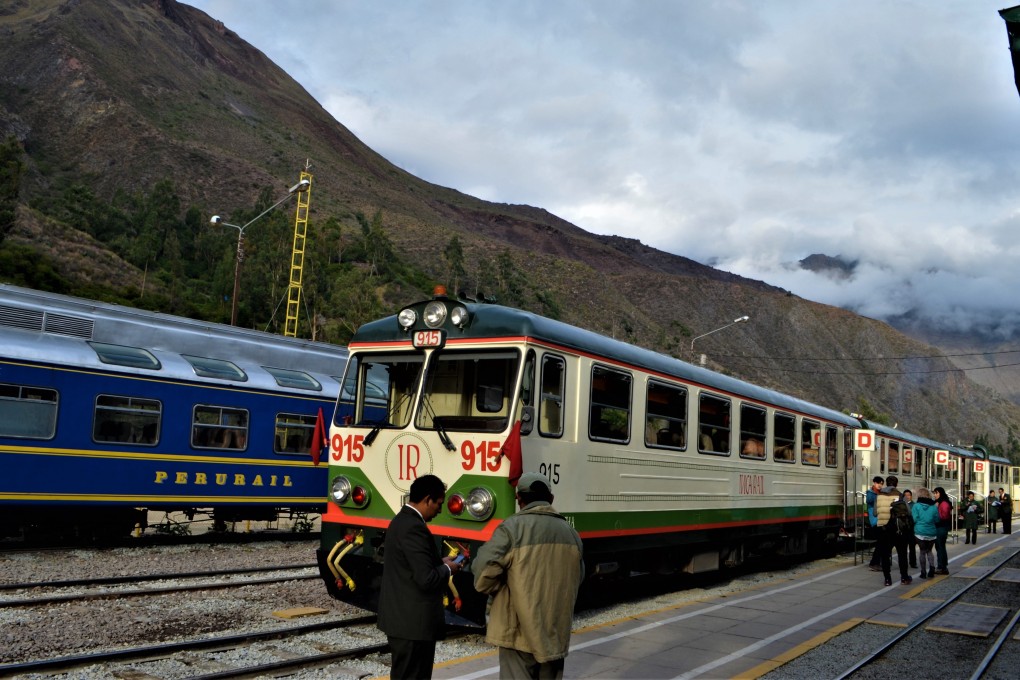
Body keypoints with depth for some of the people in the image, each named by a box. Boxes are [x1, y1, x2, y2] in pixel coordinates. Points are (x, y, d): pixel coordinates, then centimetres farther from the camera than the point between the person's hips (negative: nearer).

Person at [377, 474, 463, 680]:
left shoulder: (401, 520, 10)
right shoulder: (414, 527, -22)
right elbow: (426, 579, -25)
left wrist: (440, 562, 10)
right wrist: (448, 569, -7)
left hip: (401, 617, 10)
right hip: (413, 622, -10)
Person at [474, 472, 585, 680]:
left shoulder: (512, 527, -13)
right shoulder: (569, 531, 7)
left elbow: (483, 578, -19)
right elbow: (576, 579, 16)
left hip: (520, 632, -6)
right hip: (556, 632, 6)